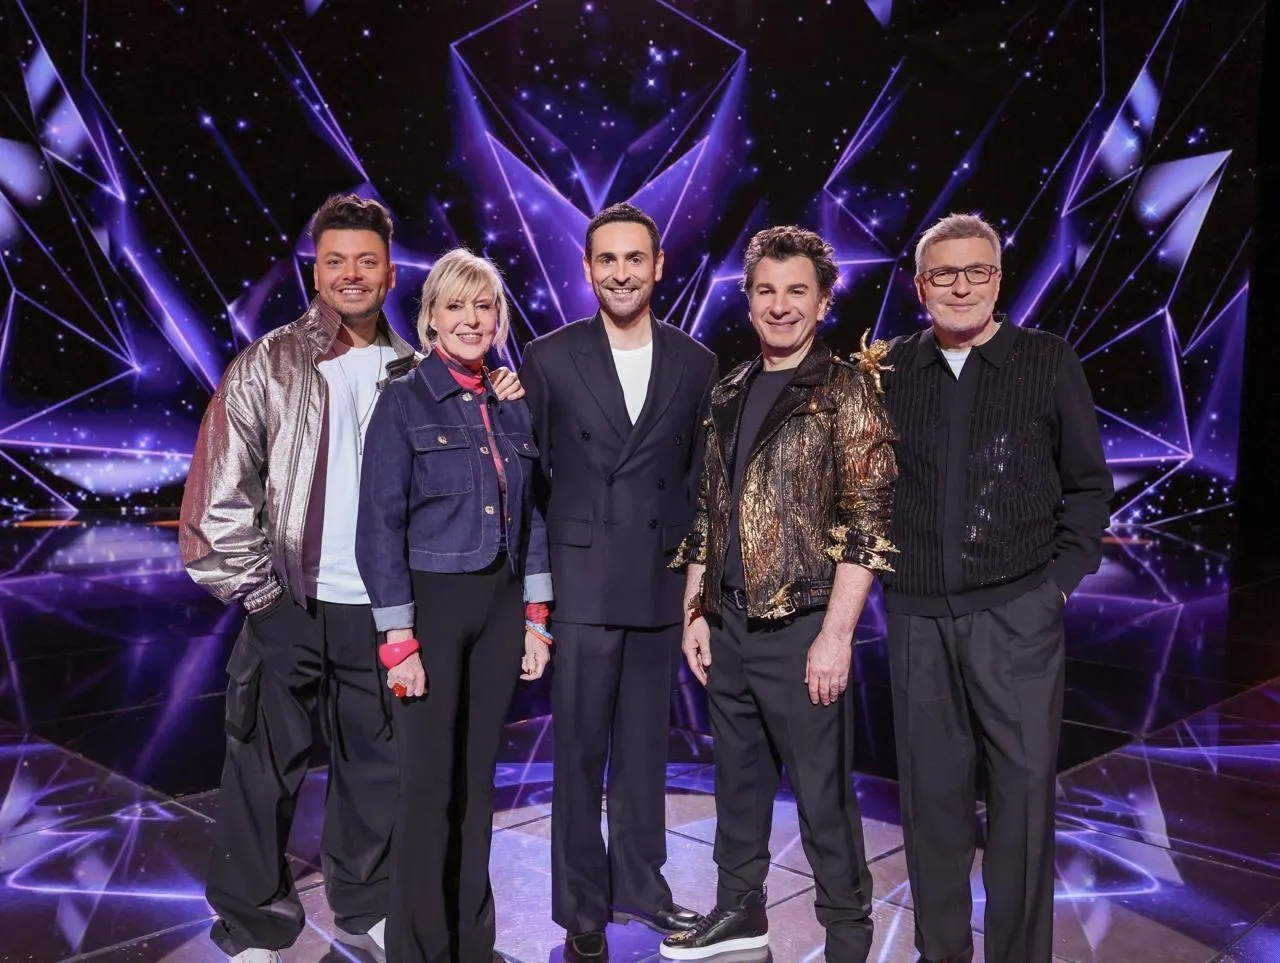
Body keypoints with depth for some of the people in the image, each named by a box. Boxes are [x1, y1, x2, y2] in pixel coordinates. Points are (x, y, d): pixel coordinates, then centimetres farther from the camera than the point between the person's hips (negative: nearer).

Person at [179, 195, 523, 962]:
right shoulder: (269, 365, -2)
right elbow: (221, 486, -4)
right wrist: (254, 588, -7)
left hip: (379, 605, 3)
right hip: (289, 604, -2)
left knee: (377, 763, 14)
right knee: (268, 768, 7)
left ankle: (367, 901, 35)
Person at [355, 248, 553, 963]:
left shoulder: (513, 406, 8)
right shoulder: (404, 401, -7)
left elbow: (531, 514, 11)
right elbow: (380, 526, -10)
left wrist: (536, 616, 7)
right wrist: (400, 639, -14)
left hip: (500, 606, 5)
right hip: (431, 603, -4)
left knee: (478, 777, 13)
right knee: (429, 783, 1)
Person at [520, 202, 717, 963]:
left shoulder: (696, 363, 5)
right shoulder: (550, 358, -1)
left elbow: (701, 478, 8)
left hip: (662, 584, 2)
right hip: (581, 582, -2)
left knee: (646, 745, 14)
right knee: (581, 750, 6)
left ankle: (641, 884, 31)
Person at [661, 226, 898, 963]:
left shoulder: (848, 392, -6)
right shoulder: (729, 394, 11)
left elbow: (867, 521, -12)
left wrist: (836, 633, -16)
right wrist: (695, 610, 10)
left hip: (800, 625, -5)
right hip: (730, 624, 6)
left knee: (823, 794, 5)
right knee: (739, 778, 17)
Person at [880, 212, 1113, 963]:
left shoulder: (1049, 361, 1)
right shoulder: (891, 369, 5)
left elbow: (1088, 484, 4)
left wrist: (1062, 577, -3)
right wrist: (883, 568, 2)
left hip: (1018, 613, -2)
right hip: (917, 617, 2)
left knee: (1024, 790, 2)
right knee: (932, 789, 10)